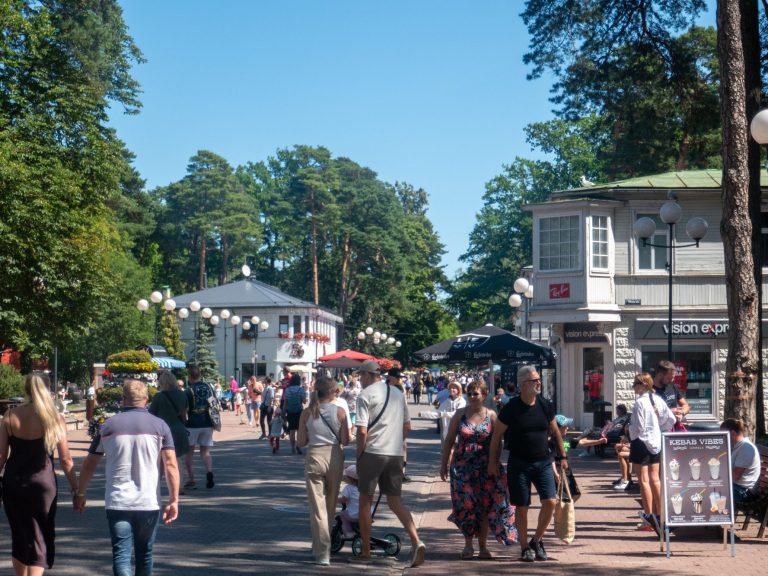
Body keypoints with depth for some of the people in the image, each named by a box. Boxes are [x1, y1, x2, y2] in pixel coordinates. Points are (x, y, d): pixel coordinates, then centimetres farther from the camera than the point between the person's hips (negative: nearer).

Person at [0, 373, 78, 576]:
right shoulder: (54, 418, -6)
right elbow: (66, 460, -5)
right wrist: (76, 489, 3)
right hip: (42, 483, -3)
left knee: (19, 538, 18)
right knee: (40, 542, 2)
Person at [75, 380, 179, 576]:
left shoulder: (108, 426, 3)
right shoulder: (159, 426, 0)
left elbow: (89, 464, 8)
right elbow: (171, 465, -8)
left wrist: (80, 494, 20)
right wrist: (174, 500, -6)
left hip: (117, 503, -1)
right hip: (149, 502, 1)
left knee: (121, 554, -3)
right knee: (144, 554, 17)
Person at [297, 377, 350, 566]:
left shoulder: (307, 413, -2)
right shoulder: (339, 412, -5)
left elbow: (301, 442, 0)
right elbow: (345, 440, -4)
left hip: (314, 457, 0)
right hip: (334, 457, 0)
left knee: (317, 507, 1)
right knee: (330, 506, 17)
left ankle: (322, 553, -5)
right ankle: (321, 547, 28)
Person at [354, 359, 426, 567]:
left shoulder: (365, 395, -8)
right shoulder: (397, 393, 12)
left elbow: (362, 431, -14)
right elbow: (407, 427, 16)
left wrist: (359, 454, -3)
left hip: (372, 452, -5)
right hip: (395, 454, 5)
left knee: (365, 501, 8)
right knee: (395, 501, 9)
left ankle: (365, 552, 12)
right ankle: (416, 541, -12)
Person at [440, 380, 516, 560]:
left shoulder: (491, 416, 1)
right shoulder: (460, 414, 2)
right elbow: (449, 440, 6)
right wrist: (444, 464, 4)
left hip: (485, 468, 0)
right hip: (462, 467, 0)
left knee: (485, 506, 2)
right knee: (466, 505, -3)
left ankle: (483, 546, 13)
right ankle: (468, 544, 11)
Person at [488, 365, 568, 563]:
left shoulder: (545, 406, 2)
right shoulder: (511, 408, -9)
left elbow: (555, 432, 14)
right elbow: (497, 436, -2)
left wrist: (562, 456, 14)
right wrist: (492, 462, -3)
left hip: (543, 462, 3)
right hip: (518, 463, -3)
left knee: (550, 502, -8)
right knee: (522, 507, 2)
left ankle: (537, 541, 12)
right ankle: (525, 547, 17)